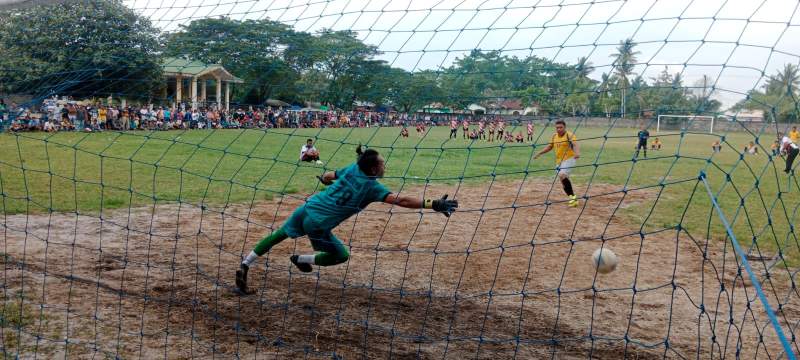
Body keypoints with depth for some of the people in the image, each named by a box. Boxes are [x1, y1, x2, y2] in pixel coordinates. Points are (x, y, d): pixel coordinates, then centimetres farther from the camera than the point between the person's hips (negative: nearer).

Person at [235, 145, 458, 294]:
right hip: (318, 225, -6)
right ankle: (301, 260, 18)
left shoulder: (352, 169, 4)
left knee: (279, 236, 25)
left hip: (306, 209, 6)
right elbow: (400, 200, -25)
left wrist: (324, 179, 43)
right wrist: (433, 204, -29)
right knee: (341, 255, 17)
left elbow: (326, 177, 19)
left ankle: (245, 265, 25)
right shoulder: (372, 187, -13)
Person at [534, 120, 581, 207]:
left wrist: (577, 153, -47)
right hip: (559, 161, 8)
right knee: (564, 182, 9)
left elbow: (575, 145, -27)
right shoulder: (554, 136, 10)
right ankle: (572, 198, 24)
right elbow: (549, 147, 24)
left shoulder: (569, 135, -11)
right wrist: (539, 154, 18)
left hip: (569, 159, -8)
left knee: (562, 175, -28)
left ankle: (572, 196, -21)